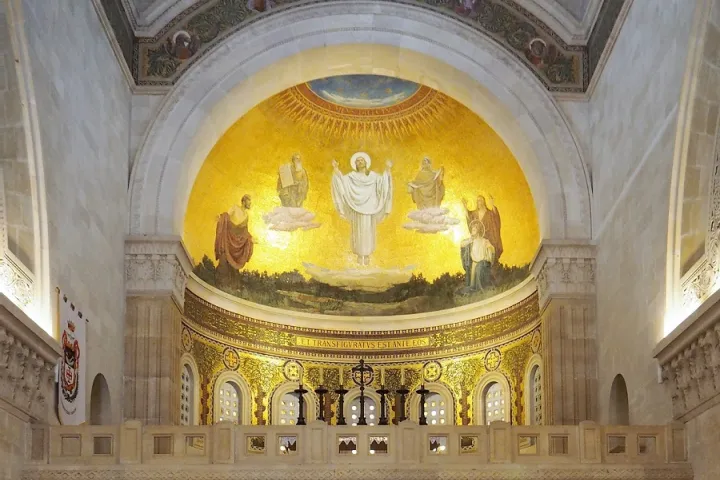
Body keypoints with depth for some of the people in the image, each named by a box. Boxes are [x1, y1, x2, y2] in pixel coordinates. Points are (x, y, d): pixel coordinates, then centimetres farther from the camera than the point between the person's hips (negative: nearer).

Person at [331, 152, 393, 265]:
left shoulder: (373, 175, 5)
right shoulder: (352, 176, 3)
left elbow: (383, 181, -9)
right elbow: (341, 180, -11)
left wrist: (387, 169, -19)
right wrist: (336, 169, -23)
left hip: (369, 208, 1)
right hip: (357, 208, -1)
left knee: (368, 230, 4)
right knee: (359, 231, 1)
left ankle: (367, 254, 10)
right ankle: (360, 254, 8)